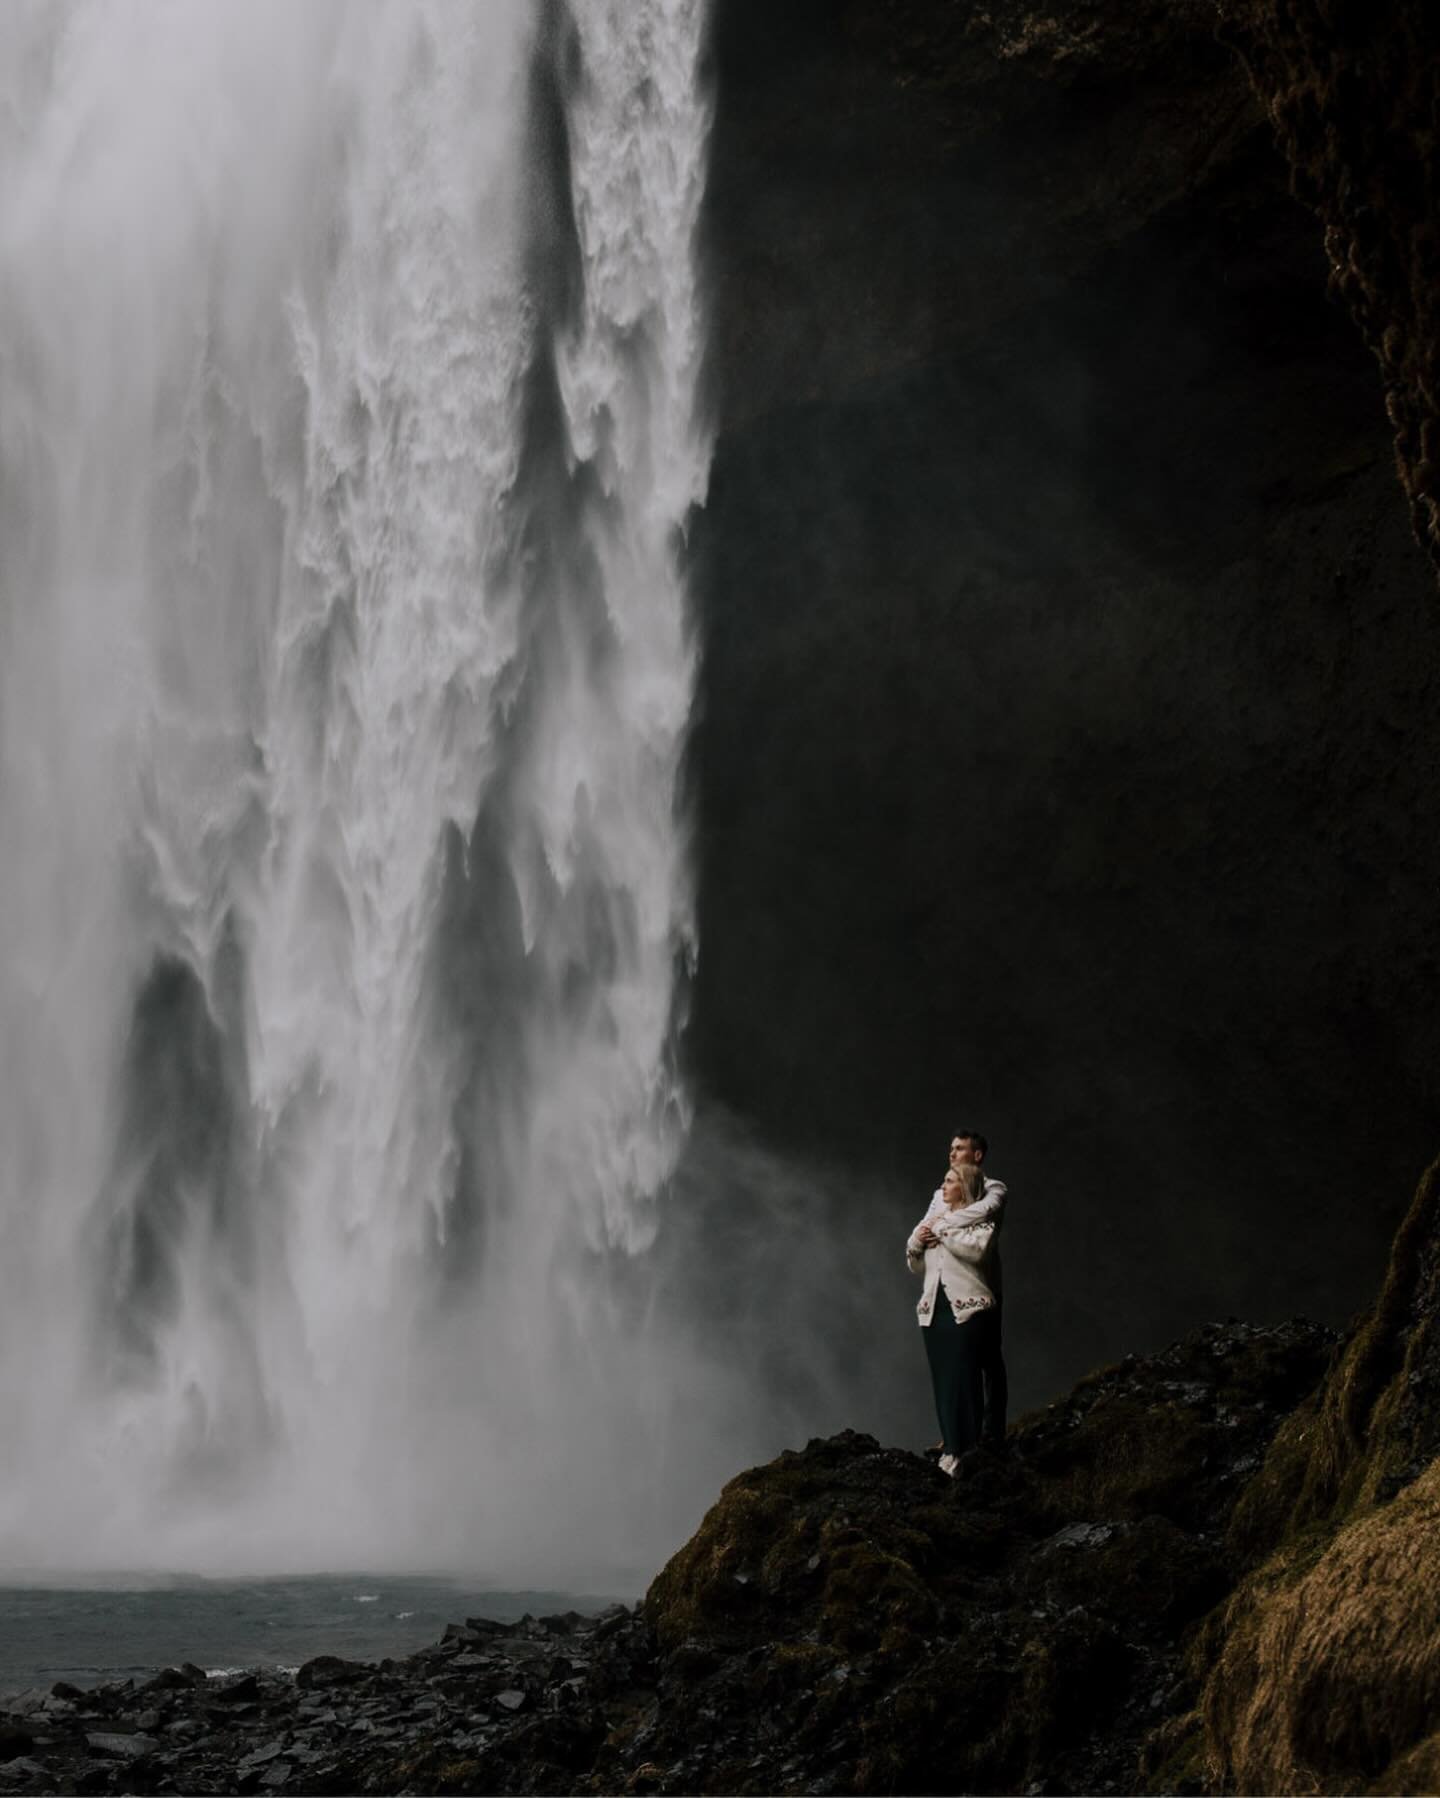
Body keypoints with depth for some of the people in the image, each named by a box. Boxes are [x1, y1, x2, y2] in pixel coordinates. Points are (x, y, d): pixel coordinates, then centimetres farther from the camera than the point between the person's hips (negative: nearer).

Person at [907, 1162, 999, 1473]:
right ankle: (951, 1446, 11)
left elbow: (976, 1248, -21)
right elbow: (915, 1265, 21)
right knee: (942, 1379, 5)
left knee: (964, 1379, -8)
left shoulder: (981, 1219, 0)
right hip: (934, 1308, 6)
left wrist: (942, 1228, -11)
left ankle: (967, 1451, -6)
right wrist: (917, 1240, 0)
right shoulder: (934, 1217, 17)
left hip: (968, 1308, -6)